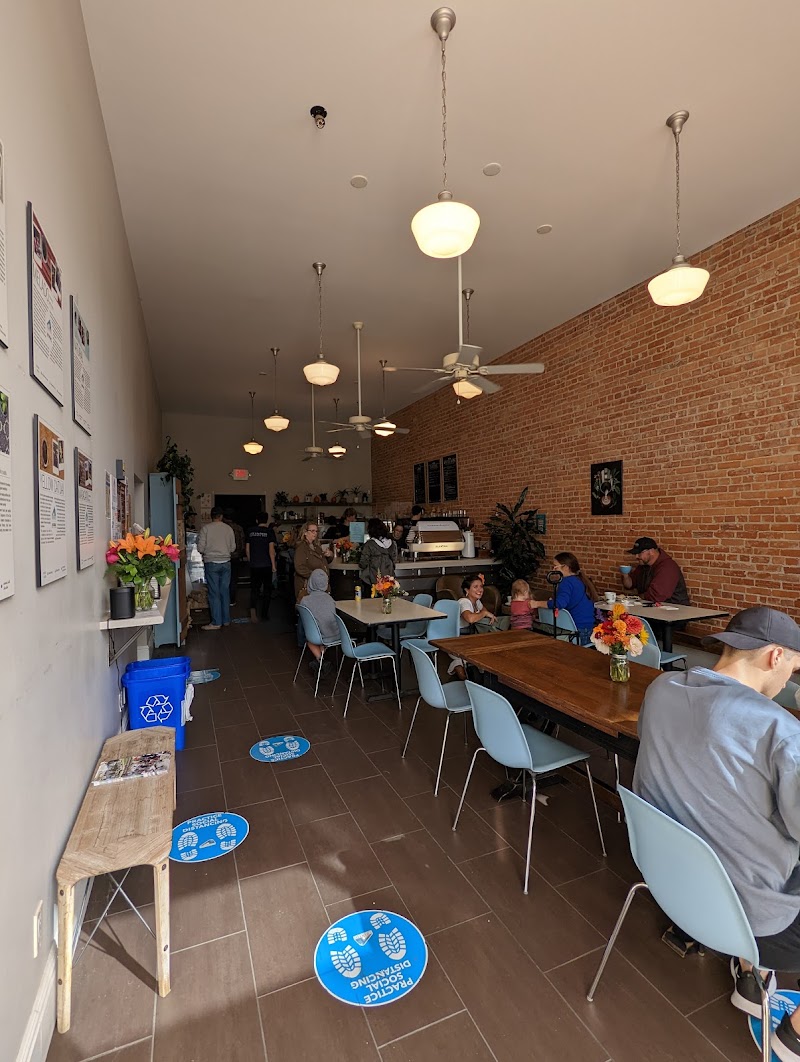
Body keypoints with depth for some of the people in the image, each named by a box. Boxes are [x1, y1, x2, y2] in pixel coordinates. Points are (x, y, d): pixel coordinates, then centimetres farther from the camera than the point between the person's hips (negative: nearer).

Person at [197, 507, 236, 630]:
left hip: (211, 563, -3)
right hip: (226, 562, 3)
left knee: (214, 593, 1)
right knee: (225, 592, 10)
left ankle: (216, 622, 3)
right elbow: (233, 548, 6)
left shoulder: (205, 528, -6)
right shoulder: (229, 528, 2)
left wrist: (206, 553, 14)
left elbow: (200, 548, -7)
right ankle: (226, 620, 17)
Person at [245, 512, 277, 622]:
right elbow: (271, 549, -12)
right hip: (266, 565, -3)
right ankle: (265, 613, 14)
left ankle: (253, 609, -16)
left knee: (254, 589, 7)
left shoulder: (251, 531, 6)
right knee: (267, 589, 9)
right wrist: (274, 565, -7)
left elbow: (247, 549, 9)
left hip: (254, 565, 3)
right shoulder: (269, 531, -6)